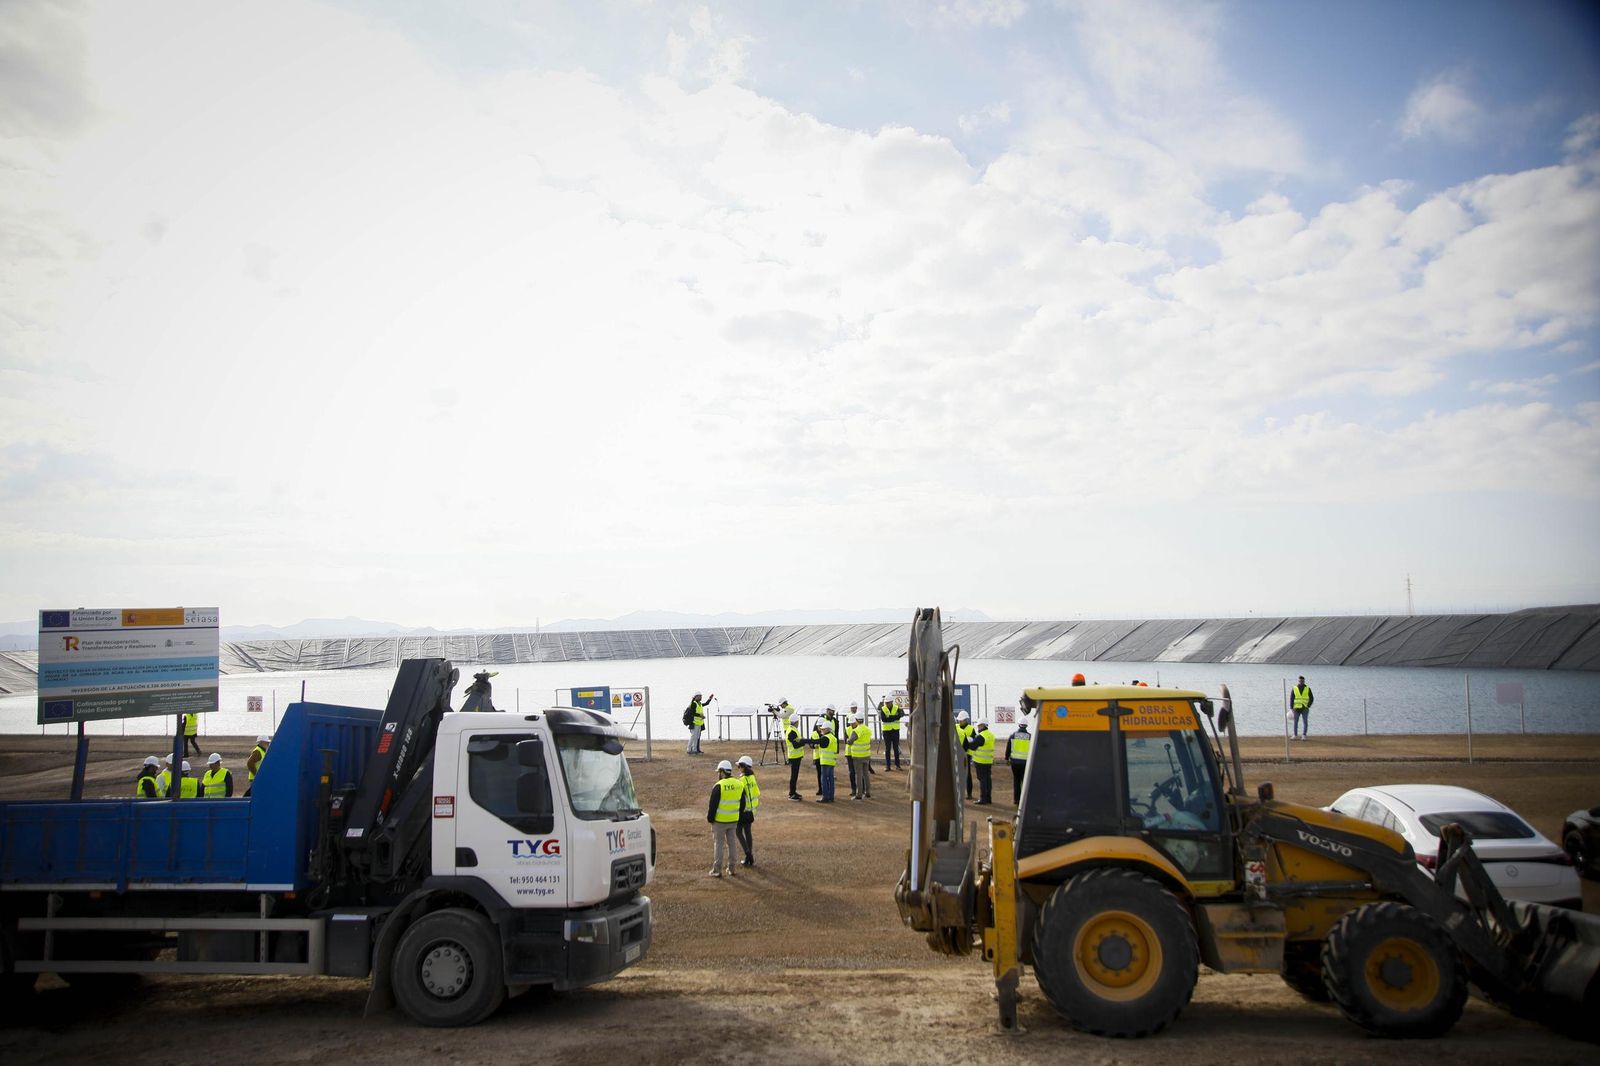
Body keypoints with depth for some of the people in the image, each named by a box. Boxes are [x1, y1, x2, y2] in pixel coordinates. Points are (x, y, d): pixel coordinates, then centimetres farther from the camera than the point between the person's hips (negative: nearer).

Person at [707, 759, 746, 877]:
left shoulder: (719, 786, -16)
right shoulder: (739, 784, 3)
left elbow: (713, 805, -13)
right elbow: (742, 804, 10)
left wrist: (710, 818, -1)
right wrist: (739, 817, 19)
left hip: (720, 821, -5)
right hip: (734, 820, 5)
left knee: (718, 844, 4)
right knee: (731, 843, 15)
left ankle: (717, 870, 7)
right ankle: (731, 869, 21)